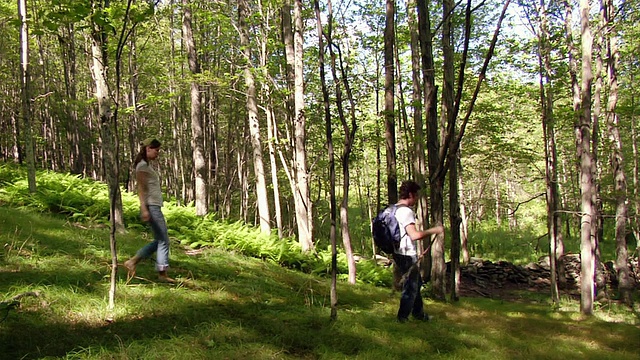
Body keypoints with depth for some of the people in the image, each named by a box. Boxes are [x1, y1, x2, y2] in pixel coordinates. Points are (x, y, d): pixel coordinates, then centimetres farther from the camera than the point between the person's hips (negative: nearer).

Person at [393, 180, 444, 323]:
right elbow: (415, 235, -30)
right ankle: (402, 319, 11)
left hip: (400, 254, 10)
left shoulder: (394, 209, 10)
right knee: (411, 288, 2)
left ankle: (418, 313, 37)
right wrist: (434, 230, -20)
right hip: (407, 257, -10)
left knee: (416, 284, 24)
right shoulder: (406, 211, -21)